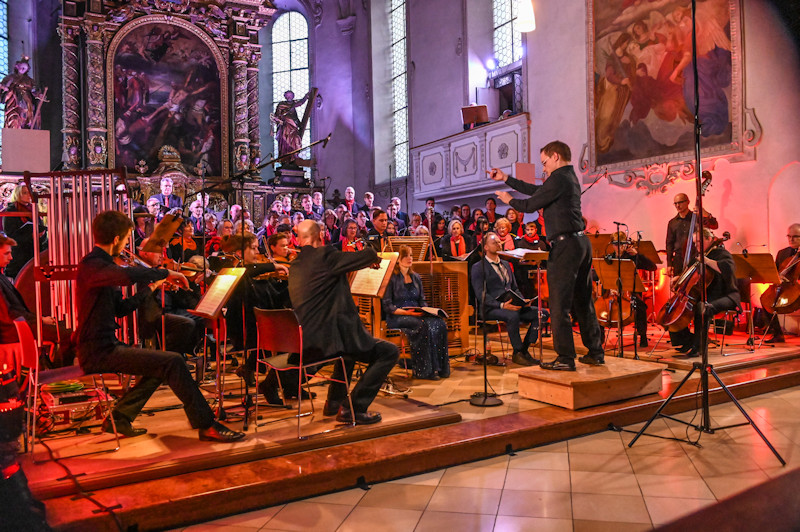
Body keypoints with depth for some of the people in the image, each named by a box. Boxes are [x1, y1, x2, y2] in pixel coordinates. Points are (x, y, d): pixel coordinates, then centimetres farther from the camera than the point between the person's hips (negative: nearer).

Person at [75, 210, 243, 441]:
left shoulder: (100, 264, 16)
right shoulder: (92, 265, -17)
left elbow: (119, 309, 18)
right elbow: (129, 275, -39)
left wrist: (151, 288, 16)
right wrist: (166, 273, -26)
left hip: (103, 346, 11)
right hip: (99, 351, -11)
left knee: (161, 364, 18)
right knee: (173, 362, -17)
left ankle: (119, 418, 18)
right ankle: (206, 425, -10)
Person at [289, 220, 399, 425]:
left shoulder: (295, 265, 14)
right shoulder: (325, 255, -10)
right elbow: (370, 255, -7)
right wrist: (373, 255, 18)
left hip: (305, 341, 9)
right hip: (326, 337, -9)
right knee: (389, 352, -1)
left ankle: (334, 401, 36)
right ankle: (353, 408, -1)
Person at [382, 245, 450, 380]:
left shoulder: (416, 277, 19)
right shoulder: (392, 278, -1)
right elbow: (387, 306, -8)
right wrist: (406, 312, -20)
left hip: (416, 315, 6)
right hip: (396, 317, -6)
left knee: (439, 323, -24)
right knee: (424, 324, -34)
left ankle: (440, 367, -19)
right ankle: (424, 370, -27)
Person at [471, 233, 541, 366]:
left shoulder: (506, 264, 23)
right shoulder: (478, 268, 0)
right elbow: (481, 295, -11)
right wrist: (501, 305, -24)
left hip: (511, 306, 7)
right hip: (490, 309, -7)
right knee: (513, 316, -37)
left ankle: (524, 350, -9)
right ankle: (517, 353, -20)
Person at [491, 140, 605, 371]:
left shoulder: (558, 179, -11)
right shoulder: (571, 178, 19)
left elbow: (530, 205, -8)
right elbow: (536, 190, 26)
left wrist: (509, 199, 12)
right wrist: (506, 178, 31)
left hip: (565, 245, -10)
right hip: (581, 242, 10)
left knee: (559, 304, -5)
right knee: (583, 302, 16)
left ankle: (565, 358, -3)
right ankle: (595, 352, 23)